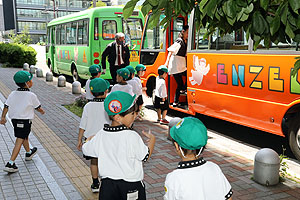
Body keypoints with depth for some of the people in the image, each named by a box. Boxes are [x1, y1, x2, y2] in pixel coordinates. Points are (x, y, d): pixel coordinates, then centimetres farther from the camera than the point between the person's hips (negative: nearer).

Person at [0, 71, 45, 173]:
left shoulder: (13, 94, -1)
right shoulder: (31, 95, -14)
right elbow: (38, 107, -1)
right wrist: (42, 111, 20)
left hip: (14, 119, 7)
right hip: (25, 121, -6)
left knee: (24, 136, 27)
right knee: (19, 141, -4)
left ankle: (29, 153, 49)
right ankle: (10, 164, -9)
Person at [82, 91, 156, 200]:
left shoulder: (101, 136, -7)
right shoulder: (132, 137, -21)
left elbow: (86, 150, 9)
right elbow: (145, 157, -9)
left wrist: (89, 140, 30)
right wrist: (152, 139, 7)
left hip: (107, 183, 4)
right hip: (131, 186, -4)